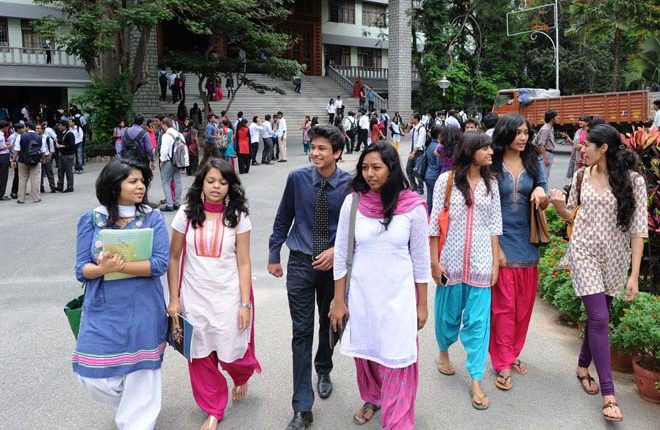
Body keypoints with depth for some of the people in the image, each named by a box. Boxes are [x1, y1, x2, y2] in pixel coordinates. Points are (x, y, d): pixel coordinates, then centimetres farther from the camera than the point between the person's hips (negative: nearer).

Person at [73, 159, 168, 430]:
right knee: (93, 378, 6)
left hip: (143, 312, -1)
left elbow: (160, 264, -12)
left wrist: (119, 266, -22)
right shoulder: (90, 220, -1)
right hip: (102, 312, 1)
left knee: (141, 378, 5)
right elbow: (81, 270, -4)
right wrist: (103, 268, -25)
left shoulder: (153, 218, -2)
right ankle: (130, 404, 38)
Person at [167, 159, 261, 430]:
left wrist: (246, 304, -9)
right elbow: (174, 258, 2)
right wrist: (174, 299, 0)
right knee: (201, 357, 8)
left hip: (228, 296, -1)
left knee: (231, 353, 4)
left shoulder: (238, 217, -5)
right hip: (194, 296, 2)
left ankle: (242, 375, 41)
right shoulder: (186, 214, -3)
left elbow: (243, 263, -5)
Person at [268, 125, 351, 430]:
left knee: (329, 324, 19)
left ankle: (323, 371, 49)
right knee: (302, 332, -1)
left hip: (333, 263, 1)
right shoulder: (297, 178, -9)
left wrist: (336, 251, -17)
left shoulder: (349, 184, -12)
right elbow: (283, 219, 3)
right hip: (301, 262, 0)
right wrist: (274, 255, 8)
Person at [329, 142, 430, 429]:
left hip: (398, 296, -2)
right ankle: (372, 398, 45)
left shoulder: (412, 206, -10)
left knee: (396, 364, -1)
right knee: (364, 354, 18)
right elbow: (341, 254, 0)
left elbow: (420, 259, -2)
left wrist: (421, 305, 2)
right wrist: (338, 301, 1)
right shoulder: (353, 202, -6)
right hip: (361, 294, 2)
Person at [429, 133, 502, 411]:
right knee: (448, 312, 14)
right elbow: (435, 222, -4)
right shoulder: (446, 180, -5)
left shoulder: (490, 185, 5)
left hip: (480, 262, 2)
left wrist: (495, 263, 3)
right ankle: (443, 351, 43)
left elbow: (494, 226, 7)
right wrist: (434, 261, -7)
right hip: (452, 260, -2)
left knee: (478, 320, 1)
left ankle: (476, 380, 9)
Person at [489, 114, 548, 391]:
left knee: (524, 305, 10)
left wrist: (541, 192, -14)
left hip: (528, 243, 4)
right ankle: (502, 363, 10)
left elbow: (543, 205, 8)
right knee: (503, 305, -1)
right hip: (501, 242, -4)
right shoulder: (492, 165, -5)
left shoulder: (533, 163, 5)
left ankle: (513, 353, 27)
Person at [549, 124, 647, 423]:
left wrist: (634, 275, -13)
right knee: (600, 319, -7)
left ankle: (583, 366, 37)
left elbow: (638, 229, -10)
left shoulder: (632, 180, -9)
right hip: (585, 252, 0)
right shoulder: (581, 176, 0)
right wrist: (559, 205, -12)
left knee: (597, 315, 12)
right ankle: (608, 393, -1)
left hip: (615, 258, 0)